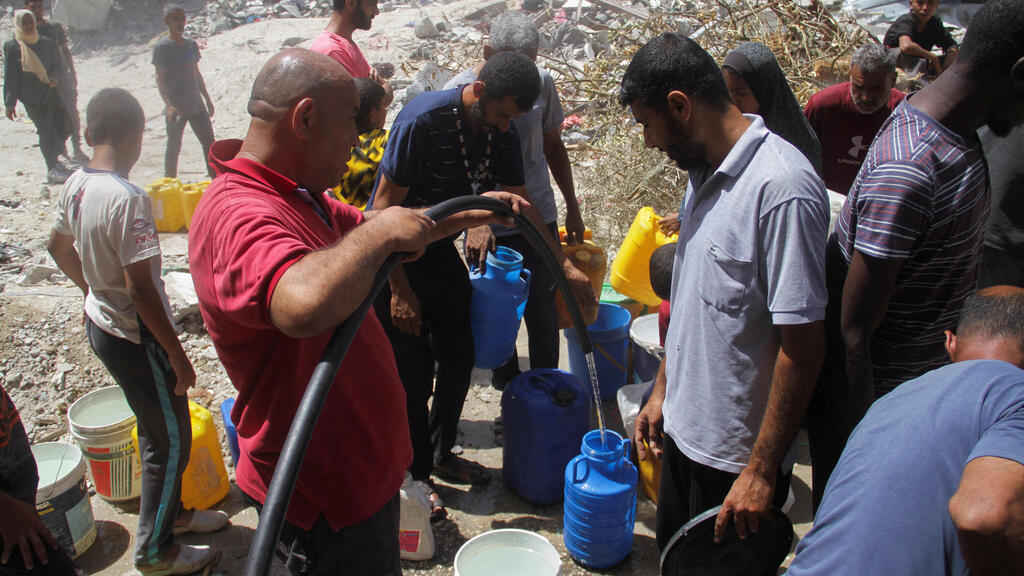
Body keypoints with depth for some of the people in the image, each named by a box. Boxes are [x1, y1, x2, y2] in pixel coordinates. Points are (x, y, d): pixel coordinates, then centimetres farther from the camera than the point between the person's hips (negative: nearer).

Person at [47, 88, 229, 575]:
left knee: (155, 428, 24)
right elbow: (140, 289, -27)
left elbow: (58, 247, 16)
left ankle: (172, 511, 43)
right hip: (136, 337, -9)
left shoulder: (76, 185, -1)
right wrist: (177, 356, -18)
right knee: (170, 441, 8)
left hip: (101, 323, 9)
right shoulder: (127, 199, -27)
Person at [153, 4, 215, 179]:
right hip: (176, 108, -6)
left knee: (209, 142, 5)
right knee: (174, 147, 3)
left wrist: (207, 99, 19)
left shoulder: (191, 44, 11)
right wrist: (169, 105, -23)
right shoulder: (162, 46, -8)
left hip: (196, 104, 6)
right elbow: (160, 78, -12)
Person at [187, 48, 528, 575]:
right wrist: (380, 231, -34)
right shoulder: (238, 214, -30)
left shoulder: (297, 197, 6)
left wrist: (472, 214, 21)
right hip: (325, 492, -10)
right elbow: (306, 304, -51)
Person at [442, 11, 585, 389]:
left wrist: (572, 209, 15)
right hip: (488, 228, -2)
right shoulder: (458, 92, -12)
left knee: (543, 310, 7)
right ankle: (507, 383, 36)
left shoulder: (541, 81, -2)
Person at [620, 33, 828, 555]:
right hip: (683, 428, 8)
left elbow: (804, 345, -24)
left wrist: (763, 470, -20)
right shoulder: (704, 172, 4)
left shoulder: (782, 188, -25)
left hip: (736, 452, -8)